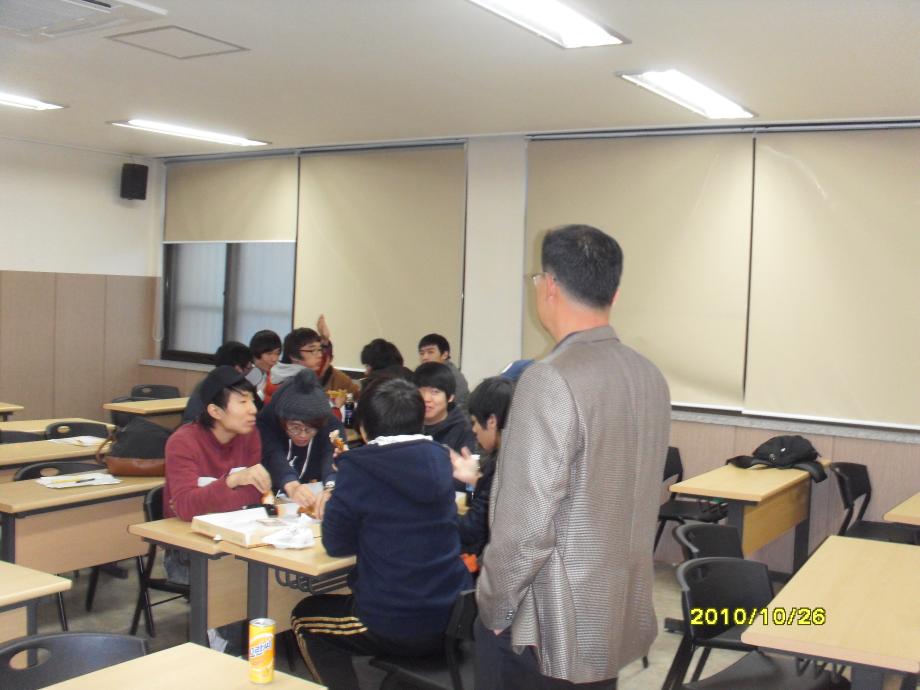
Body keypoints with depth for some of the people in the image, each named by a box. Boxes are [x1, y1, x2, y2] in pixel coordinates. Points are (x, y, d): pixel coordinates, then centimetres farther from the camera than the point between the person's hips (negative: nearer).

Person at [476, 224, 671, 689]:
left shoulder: (549, 380, -22)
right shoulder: (649, 377, 2)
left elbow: (525, 525, -23)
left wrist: (493, 607, -9)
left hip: (547, 626, -7)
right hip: (621, 616, 7)